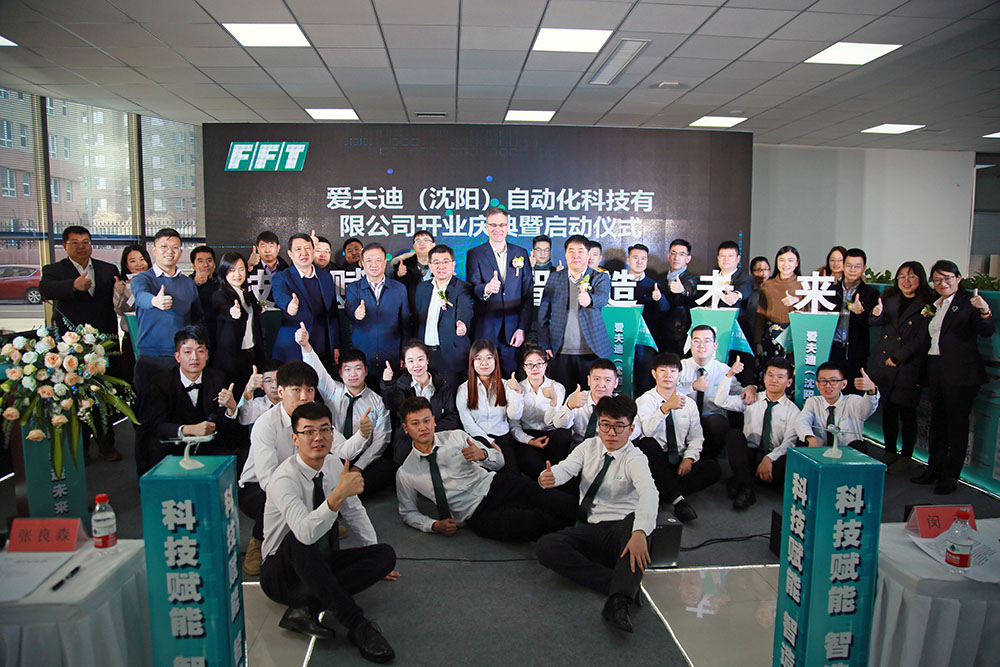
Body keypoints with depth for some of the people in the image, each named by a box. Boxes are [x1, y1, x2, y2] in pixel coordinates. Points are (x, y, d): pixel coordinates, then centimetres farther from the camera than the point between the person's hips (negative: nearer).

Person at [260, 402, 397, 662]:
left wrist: (375, 562, 11)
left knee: (386, 554, -15)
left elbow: (356, 513, 11)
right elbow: (305, 532, -40)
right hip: (283, 572, -6)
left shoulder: (334, 465, -1)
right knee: (297, 541, -39)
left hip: (321, 565, 6)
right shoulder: (285, 478, -23)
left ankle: (306, 608, -24)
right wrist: (338, 494, -51)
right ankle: (357, 625, -36)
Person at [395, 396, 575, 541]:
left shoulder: (456, 437, 6)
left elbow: (499, 461, 10)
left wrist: (482, 454, -14)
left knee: (569, 505, -23)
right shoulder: (405, 474, 3)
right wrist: (435, 526, -4)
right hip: (478, 515, -2)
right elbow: (408, 513, 15)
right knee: (534, 523, -30)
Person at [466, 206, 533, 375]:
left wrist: (522, 328, 0)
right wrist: (486, 289, -31)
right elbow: (472, 288, -8)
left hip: (513, 330, 1)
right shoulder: (474, 254, 3)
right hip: (485, 329, -1)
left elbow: (528, 294, 7)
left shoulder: (521, 253, 9)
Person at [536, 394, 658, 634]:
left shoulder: (634, 458, -6)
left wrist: (639, 533, -45)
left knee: (636, 522, -38)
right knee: (546, 547, -23)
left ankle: (619, 601, -49)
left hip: (622, 528, -4)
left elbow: (648, 493, -26)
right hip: (588, 531, 4)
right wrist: (549, 477, -34)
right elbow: (567, 468, -7)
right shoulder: (589, 447, 9)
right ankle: (623, 586, -26)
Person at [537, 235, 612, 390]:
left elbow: (603, 297, -16)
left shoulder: (600, 278, 6)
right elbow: (543, 314, 12)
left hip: (592, 351, -1)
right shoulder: (554, 278, 11)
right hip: (560, 352, 2)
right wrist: (544, 344, 4)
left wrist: (590, 300, -39)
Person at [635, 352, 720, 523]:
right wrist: (665, 408, -37)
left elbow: (696, 437, 11)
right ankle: (678, 499, -35)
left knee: (714, 468, -21)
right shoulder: (644, 401, -2)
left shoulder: (689, 404, 13)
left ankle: (666, 493, -22)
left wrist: (689, 458, -9)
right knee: (647, 443, -34)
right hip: (656, 463, -3)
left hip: (680, 463, 3)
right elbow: (648, 431, -22)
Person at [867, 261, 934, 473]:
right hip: (884, 365, 4)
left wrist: (897, 358, -9)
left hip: (910, 367, -4)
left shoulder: (927, 305, -4)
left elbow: (921, 340, -8)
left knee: (906, 412, 1)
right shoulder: (889, 299, 11)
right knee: (888, 409, 10)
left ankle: (906, 457, 14)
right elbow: (876, 323, 4)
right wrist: (877, 315, -18)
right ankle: (889, 452, 23)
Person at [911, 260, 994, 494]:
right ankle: (934, 469, 24)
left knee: (957, 424, 0)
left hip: (961, 374, -6)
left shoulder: (968, 302, -5)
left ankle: (951, 477, 8)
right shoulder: (933, 306, 15)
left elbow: (987, 332, -18)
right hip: (936, 371, 7)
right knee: (937, 421, 13)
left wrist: (985, 312, -37)